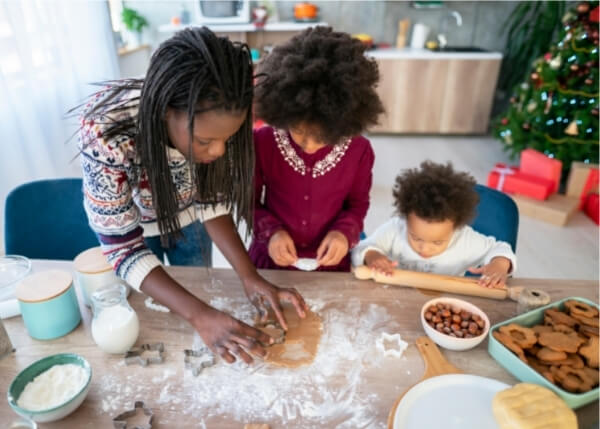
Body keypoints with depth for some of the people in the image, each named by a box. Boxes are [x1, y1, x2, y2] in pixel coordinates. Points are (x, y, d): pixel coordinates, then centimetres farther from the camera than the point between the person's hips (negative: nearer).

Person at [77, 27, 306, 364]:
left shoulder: (211, 124, -31)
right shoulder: (106, 133, -41)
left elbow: (212, 201, -18)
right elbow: (123, 247, -33)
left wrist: (250, 277, -28)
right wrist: (201, 316, -42)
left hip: (185, 217, 2)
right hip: (123, 224, -1)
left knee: (201, 292, 24)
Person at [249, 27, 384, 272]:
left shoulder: (359, 150, -14)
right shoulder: (262, 142, -16)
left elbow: (358, 203, 1)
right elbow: (250, 200, -4)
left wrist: (345, 232, -18)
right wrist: (271, 231, -21)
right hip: (271, 260, 0)